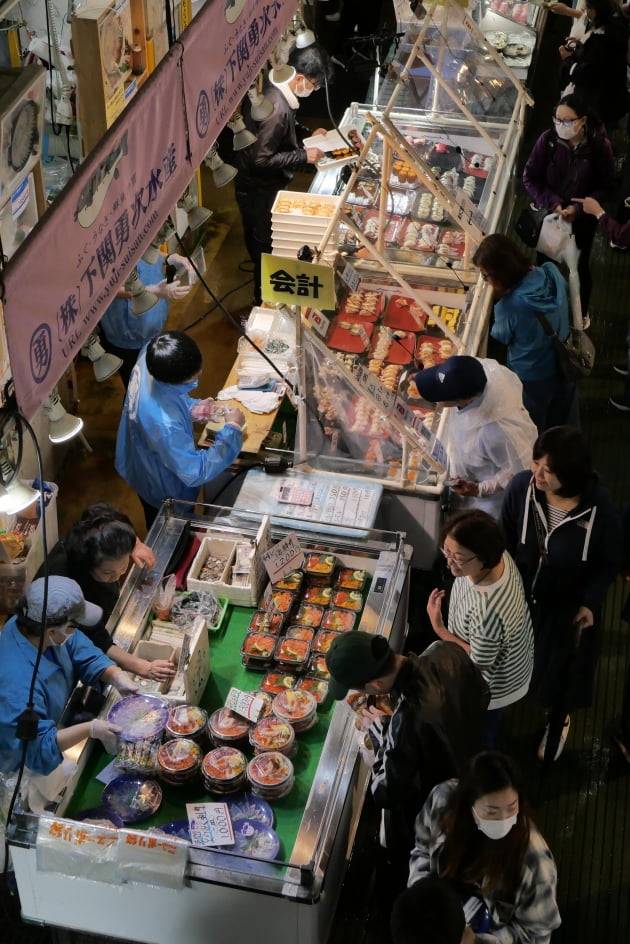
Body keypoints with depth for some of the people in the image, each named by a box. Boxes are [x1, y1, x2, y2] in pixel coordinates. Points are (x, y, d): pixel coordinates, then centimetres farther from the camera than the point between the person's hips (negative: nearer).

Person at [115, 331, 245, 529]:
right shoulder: (164, 424, -48)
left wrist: (191, 408, -15)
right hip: (164, 492, -7)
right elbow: (196, 473, -37)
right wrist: (232, 429, -30)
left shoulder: (150, 355, -26)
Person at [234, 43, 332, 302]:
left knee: (257, 236, 27)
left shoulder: (270, 87, -5)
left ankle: (263, 285, 48)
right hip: (260, 188, -9)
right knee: (265, 242, 10)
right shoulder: (276, 107, -34)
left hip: (255, 183, 9)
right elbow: (261, 159, -31)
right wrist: (303, 156, -23)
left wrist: (307, 133, 4)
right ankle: (264, 298, 28)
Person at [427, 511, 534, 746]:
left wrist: (439, 628, -28)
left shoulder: (486, 610, -49)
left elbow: (479, 663, -31)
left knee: (481, 735, 26)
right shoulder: (498, 556, -24)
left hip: (494, 687, -7)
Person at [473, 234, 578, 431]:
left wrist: (498, 298, -20)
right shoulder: (552, 273, -21)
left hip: (533, 377, -6)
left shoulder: (510, 306, -37)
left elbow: (501, 337, -15)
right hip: (564, 364, 6)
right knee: (564, 416, 32)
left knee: (533, 429, 25)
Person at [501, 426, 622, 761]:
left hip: (567, 607, -1)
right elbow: (505, 539, -8)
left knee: (560, 672, 22)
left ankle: (557, 723, 54)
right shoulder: (521, 487, -26)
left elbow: (610, 562, -11)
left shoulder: (599, 507, -30)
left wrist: (591, 603, -15)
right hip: (520, 598, 1)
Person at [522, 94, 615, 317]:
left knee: (580, 267, 16)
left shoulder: (599, 145, -18)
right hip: (550, 213, 1)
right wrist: (553, 203, -21)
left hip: (583, 218, -1)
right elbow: (529, 178, -10)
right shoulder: (547, 139, -16)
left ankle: (582, 313, 39)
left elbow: (606, 185, -10)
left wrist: (578, 208, -21)